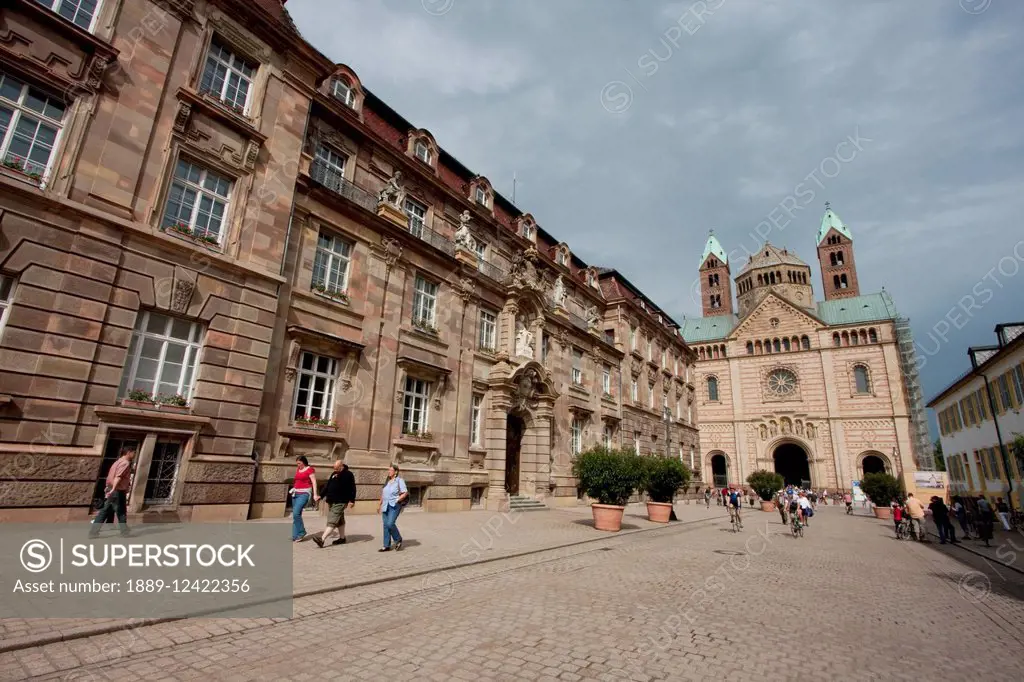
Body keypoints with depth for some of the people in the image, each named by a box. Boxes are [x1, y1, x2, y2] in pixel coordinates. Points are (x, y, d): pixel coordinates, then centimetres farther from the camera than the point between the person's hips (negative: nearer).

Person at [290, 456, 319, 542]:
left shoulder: (310, 470, -8)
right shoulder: (297, 469, 13)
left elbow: (314, 482, -14)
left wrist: (315, 494, -21)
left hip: (304, 493, -8)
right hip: (296, 493, 8)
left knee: (296, 513, -18)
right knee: (295, 514, 9)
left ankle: (300, 533, -3)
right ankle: (297, 535, 17)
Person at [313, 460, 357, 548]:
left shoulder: (348, 475, -8)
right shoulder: (334, 474, 12)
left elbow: (352, 488, -10)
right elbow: (327, 485, 17)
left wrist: (352, 500, -14)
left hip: (340, 502, -8)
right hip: (331, 501, 8)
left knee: (332, 521, -12)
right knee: (339, 521, 16)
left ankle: (322, 539, -18)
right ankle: (342, 538, 25)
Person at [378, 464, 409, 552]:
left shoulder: (399, 480, -6)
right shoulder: (387, 481, 14)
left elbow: (405, 493, -11)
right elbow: (383, 494, 20)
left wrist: (397, 500, -16)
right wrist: (379, 505, 18)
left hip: (394, 506, -7)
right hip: (385, 506, 7)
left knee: (390, 524, -16)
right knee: (386, 525, 5)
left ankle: (398, 540, 7)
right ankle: (386, 546, 13)